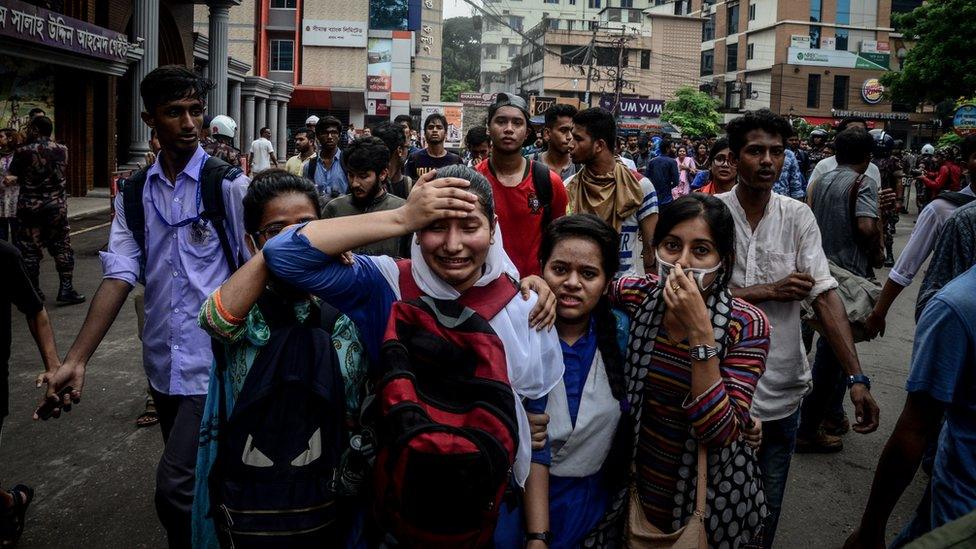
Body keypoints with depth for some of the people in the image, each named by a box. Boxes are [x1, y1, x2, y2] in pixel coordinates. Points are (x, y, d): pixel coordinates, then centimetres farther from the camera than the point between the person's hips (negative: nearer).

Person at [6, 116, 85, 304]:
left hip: (29, 206, -2)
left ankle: (34, 291, 13)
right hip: (57, 206, 2)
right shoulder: (62, 150, 0)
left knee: (29, 250, 8)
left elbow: (11, 175, 1)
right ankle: (66, 289, 4)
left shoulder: (23, 151, -10)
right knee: (62, 247, 9)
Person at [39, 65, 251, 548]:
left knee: (176, 489, -11)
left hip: (212, 362, -5)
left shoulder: (229, 185, -8)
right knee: (197, 477, 20)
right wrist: (76, 359, -9)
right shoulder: (134, 194, 6)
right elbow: (119, 275, -1)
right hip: (162, 362, 5)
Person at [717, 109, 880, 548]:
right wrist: (771, 290, -16)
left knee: (767, 509, 16)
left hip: (782, 391, 2)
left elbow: (826, 296, -10)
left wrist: (857, 377, -19)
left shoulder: (798, 218, -3)